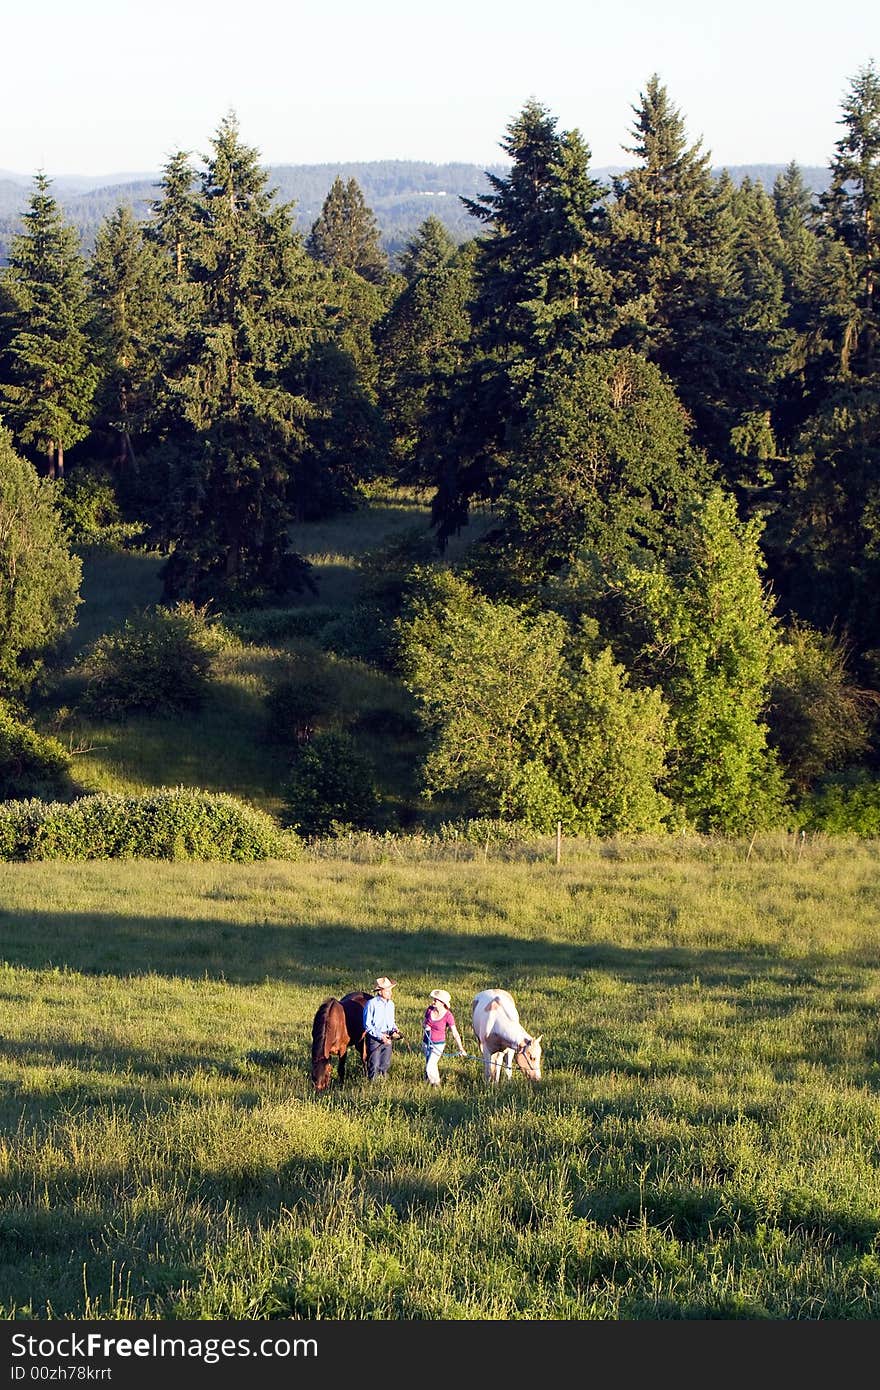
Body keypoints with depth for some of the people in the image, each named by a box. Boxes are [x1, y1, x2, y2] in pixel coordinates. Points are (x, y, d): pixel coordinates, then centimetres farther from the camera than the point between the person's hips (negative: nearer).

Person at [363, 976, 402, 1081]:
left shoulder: (391, 1004, 6)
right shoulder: (371, 1004, -14)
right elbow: (367, 1025, -13)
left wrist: (395, 1030, -3)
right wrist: (380, 1036, -19)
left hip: (388, 1038, 6)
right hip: (374, 1037, -6)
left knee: (385, 1064, 14)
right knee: (374, 1065, -1)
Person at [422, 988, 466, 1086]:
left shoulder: (448, 1016, -24)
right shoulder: (430, 1009, -11)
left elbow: (455, 1034, -19)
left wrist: (461, 1049, -19)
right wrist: (426, 1027, -14)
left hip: (438, 1044, -5)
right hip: (426, 1041, 5)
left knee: (430, 1067, -8)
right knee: (429, 1063, 25)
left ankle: (436, 1083, 20)